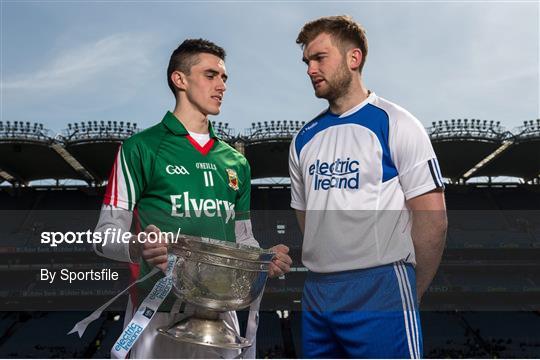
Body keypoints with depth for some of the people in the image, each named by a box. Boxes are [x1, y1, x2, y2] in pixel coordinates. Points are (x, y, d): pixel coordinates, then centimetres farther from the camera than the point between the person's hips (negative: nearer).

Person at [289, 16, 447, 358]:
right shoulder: (304, 139, 10)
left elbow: (432, 220, -7)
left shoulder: (395, 124, -6)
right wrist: (323, 275, 11)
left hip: (380, 292, -5)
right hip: (316, 293, 6)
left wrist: (409, 294, -1)